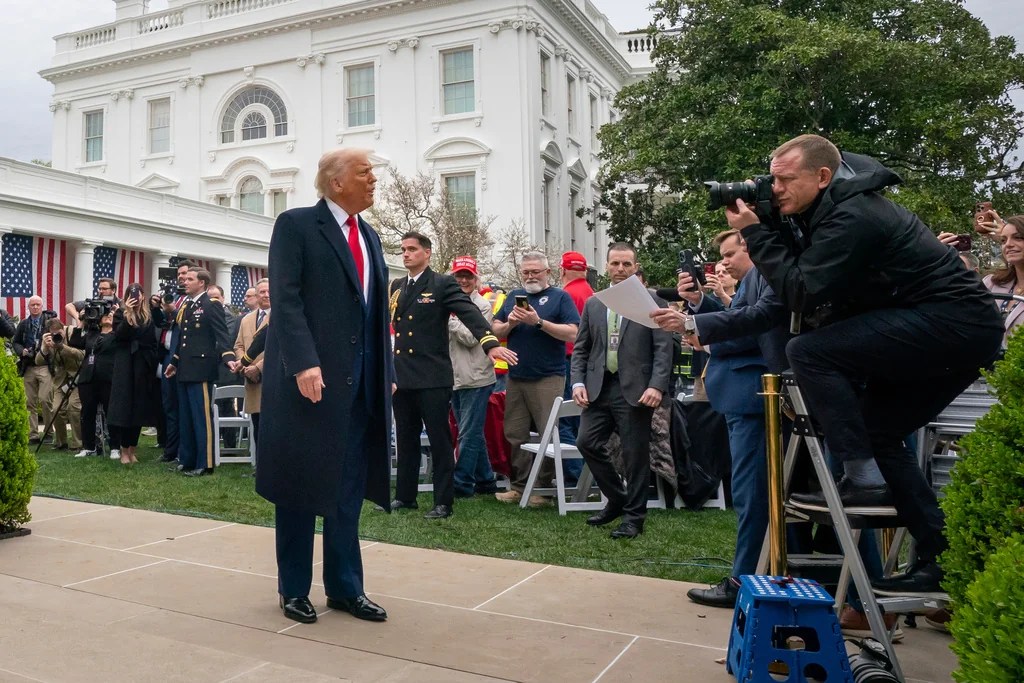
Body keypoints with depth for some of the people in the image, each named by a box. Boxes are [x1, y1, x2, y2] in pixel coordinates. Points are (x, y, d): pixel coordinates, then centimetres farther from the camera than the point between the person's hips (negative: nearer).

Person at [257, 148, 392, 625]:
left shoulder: (370, 237, 18)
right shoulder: (296, 225, -3)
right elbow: (286, 301, -12)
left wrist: (387, 372, 11)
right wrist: (304, 364, -22)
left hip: (361, 382, 7)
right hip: (311, 378, -6)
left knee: (348, 489, 11)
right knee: (299, 486, 6)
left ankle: (345, 588, 22)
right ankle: (294, 589, 20)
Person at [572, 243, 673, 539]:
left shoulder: (652, 301, 2)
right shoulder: (592, 304, 14)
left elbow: (663, 348, -5)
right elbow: (580, 348, 14)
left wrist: (657, 386, -16)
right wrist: (578, 382, 0)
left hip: (635, 389, -4)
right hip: (598, 387, 5)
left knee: (635, 454, 0)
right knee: (587, 442, 2)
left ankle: (633, 516, 15)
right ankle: (617, 499, 23)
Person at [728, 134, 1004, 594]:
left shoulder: (851, 216, -18)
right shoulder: (829, 208, 12)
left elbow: (801, 294, -22)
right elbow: (804, 291, 12)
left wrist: (754, 232, -16)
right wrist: (765, 223, 3)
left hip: (954, 322, -11)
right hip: (961, 330, 11)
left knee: (808, 351, -20)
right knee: (876, 432, 15)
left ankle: (863, 478, -13)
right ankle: (940, 558, 18)